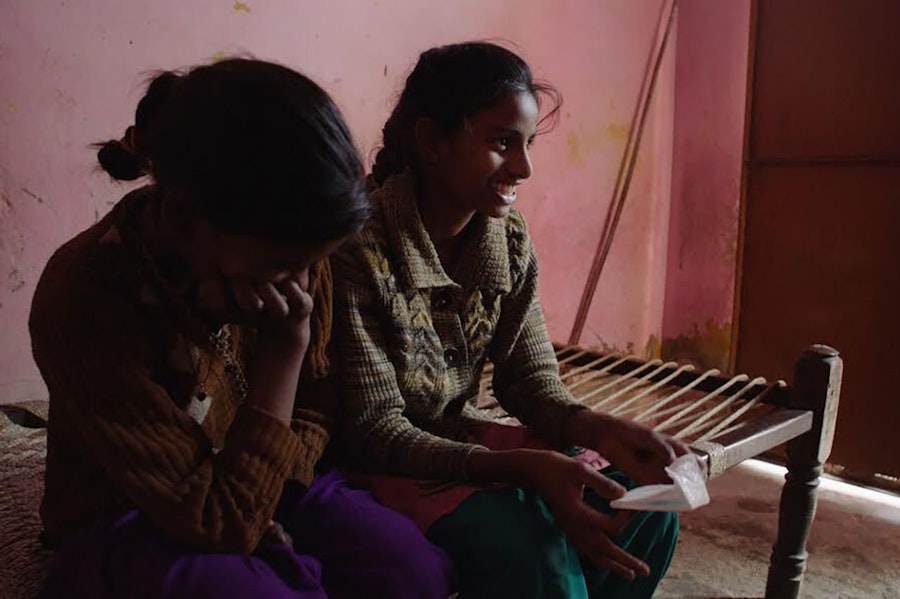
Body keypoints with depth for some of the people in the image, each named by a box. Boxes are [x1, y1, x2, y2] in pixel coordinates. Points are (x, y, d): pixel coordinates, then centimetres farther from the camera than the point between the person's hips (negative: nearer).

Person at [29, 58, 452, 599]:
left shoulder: (290, 252, -13)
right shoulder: (84, 302, -29)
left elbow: (315, 406, 2)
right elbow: (219, 526, -27)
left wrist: (262, 512, -14)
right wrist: (283, 352, -28)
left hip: (257, 488, 4)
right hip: (130, 522, -3)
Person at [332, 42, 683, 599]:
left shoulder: (510, 240, -3)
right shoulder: (359, 246, -24)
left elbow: (531, 380, 0)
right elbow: (375, 432, -22)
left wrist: (600, 429, -21)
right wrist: (521, 467, -34)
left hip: (461, 438, 6)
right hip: (378, 467, -6)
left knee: (642, 508, -7)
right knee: (537, 552, -29)